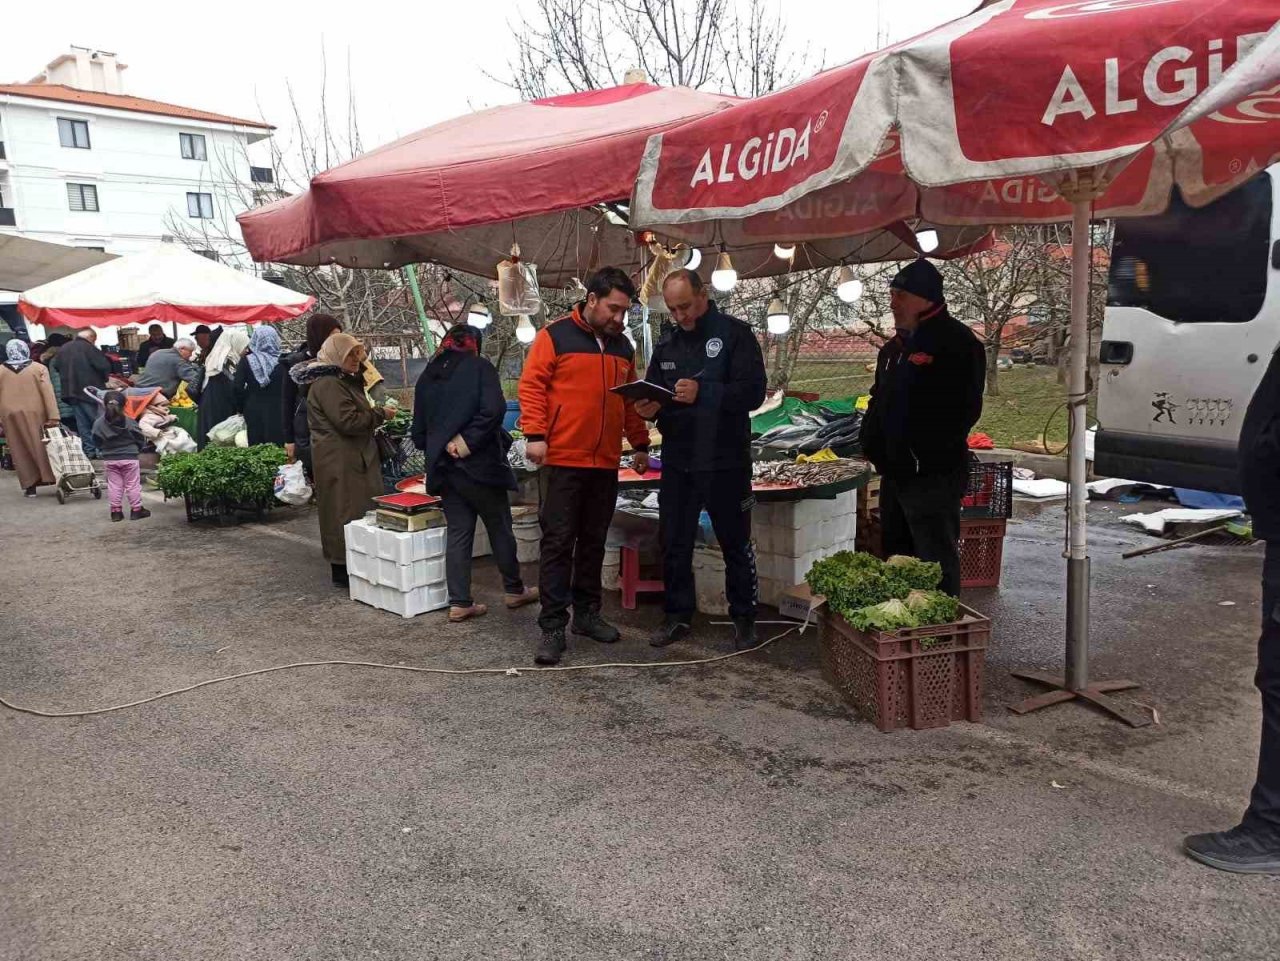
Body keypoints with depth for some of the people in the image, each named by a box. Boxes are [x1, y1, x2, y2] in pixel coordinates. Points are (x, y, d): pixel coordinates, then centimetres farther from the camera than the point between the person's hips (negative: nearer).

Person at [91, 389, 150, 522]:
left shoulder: (98, 423, -5)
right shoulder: (129, 422, -12)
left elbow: (97, 441, 1)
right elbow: (140, 438, -4)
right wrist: (136, 450, 15)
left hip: (109, 459, 2)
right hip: (129, 457, -2)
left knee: (114, 485, 9)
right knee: (133, 484, 5)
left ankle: (116, 511, 11)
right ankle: (136, 509, 9)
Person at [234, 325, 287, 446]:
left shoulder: (246, 361, -1)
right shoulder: (282, 362, -6)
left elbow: (238, 388, -4)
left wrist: (241, 408, 8)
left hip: (253, 410, 2)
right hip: (276, 411, -2)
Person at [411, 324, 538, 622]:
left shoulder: (427, 377, 12)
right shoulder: (479, 367, -3)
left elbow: (418, 432, 12)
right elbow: (493, 409, -19)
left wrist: (443, 444, 8)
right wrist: (469, 440, -15)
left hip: (443, 467, 5)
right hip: (479, 464, -5)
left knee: (458, 532, 8)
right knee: (500, 528, 10)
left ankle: (459, 603, 7)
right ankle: (514, 590, 22)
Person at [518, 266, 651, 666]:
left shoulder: (622, 346, 15)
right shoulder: (555, 336, -3)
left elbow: (631, 400, 21)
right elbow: (531, 386, -8)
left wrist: (641, 444, 19)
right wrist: (534, 434, -17)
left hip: (605, 463, 6)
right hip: (562, 460, -6)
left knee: (594, 542, 12)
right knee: (558, 542, -3)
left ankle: (587, 613, 23)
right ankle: (552, 626, 1)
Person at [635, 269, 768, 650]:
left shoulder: (735, 334, -6)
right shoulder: (667, 343, 11)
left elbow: (753, 392, -16)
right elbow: (652, 393, 16)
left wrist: (703, 392, -28)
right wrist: (648, 407, -8)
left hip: (725, 461, -5)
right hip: (677, 462, 5)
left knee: (735, 544, 7)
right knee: (674, 544, 10)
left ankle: (744, 620, 21)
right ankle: (678, 615, 24)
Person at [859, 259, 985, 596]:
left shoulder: (957, 342, -11)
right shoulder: (895, 347, 17)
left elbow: (963, 409, -19)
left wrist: (922, 456, -20)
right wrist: (872, 445, 9)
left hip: (934, 477, -9)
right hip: (894, 474, 9)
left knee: (936, 566, -4)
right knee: (896, 556, 18)